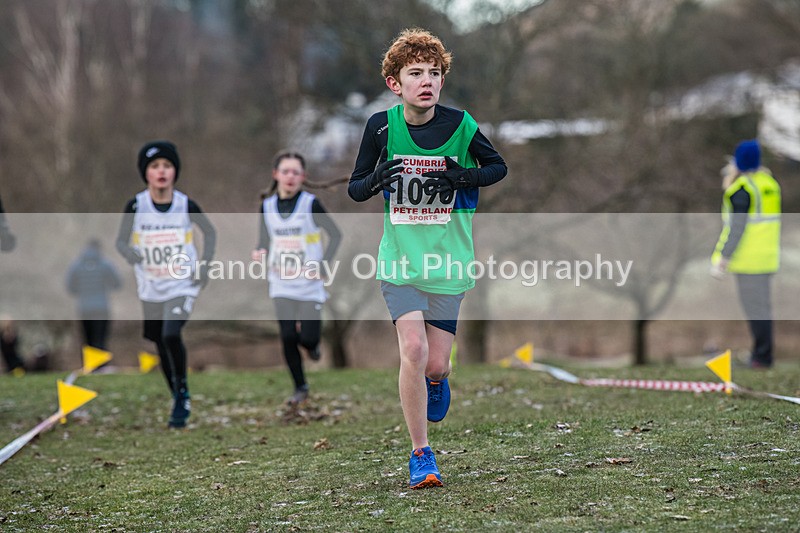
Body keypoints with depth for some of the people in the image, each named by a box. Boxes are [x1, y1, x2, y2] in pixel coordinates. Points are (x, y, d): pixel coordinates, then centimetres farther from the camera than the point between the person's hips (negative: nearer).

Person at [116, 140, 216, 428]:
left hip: (182, 285, -2)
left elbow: (210, 232, 7)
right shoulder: (136, 205, -9)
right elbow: (121, 240, -1)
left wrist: (204, 264, -5)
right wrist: (131, 254, -23)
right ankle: (179, 400, 33)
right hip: (151, 287, 3)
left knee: (171, 335, -23)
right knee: (162, 345, 12)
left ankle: (183, 393, -3)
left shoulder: (186, 205, -9)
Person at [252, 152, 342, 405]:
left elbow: (335, 235, -4)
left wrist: (320, 265, -14)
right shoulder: (267, 206, 3)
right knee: (288, 338, -3)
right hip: (281, 284, 3)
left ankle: (311, 343, 30)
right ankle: (300, 387, 15)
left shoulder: (310, 204, -9)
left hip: (309, 285, -3)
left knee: (307, 338, -9)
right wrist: (259, 252, -11)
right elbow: (264, 240, 13)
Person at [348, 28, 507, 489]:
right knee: (413, 350, -16)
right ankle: (421, 455, -1)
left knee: (435, 364, 0)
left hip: (448, 261, 0)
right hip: (400, 259, 0)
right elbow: (355, 188, 4)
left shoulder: (460, 125, -7)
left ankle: (437, 380, 42)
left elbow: (499, 166, 8)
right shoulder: (382, 126, -5)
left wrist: (464, 178, -13)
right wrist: (374, 181, -20)